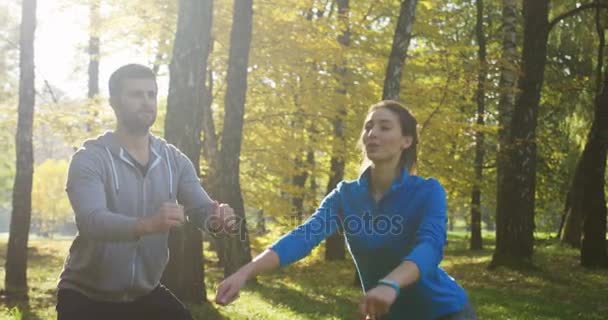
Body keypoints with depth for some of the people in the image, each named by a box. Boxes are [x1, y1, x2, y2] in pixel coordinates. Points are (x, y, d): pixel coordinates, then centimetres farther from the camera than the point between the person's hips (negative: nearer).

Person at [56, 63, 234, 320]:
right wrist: (148, 224, -49)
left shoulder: (174, 161, 1)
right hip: (86, 295, -4)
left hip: (146, 293, 4)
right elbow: (90, 221, -31)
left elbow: (201, 208, -7)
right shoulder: (90, 159, -15)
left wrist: (217, 217, -33)